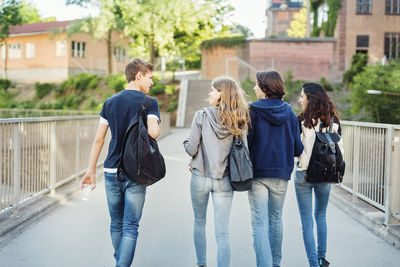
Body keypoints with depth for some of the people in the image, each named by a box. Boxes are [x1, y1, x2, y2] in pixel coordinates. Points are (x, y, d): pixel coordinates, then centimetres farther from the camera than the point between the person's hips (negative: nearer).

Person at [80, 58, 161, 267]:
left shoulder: (110, 102, 8)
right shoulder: (149, 102, -5)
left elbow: (98, 139, 7)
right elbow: (153, 132, -22)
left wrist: (91, 171, 11)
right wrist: (157, 129, 2)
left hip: (112, 171, 4)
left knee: (116, 224, 18)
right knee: (130, 227, 1)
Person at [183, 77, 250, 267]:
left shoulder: (202, 115, -10)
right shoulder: (239, 120, -3)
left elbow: (191, 148, -10)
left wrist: (186, 143, 12)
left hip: (200, 177, -1)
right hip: (225, 180, 1)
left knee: (199, 222, 21)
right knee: (222, 232, 3)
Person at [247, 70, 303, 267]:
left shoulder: (253, 111, -9)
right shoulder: (289, 112, 3)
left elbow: (245, 142, -12)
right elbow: (297, 148, 5)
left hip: (257, 172, -4)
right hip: (281, 173, 4)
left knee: (260, 222, -2)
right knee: (276, 219, 18)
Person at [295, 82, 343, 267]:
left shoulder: (302, 121, -13)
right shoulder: (333, 120, 0)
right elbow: (339, 147, 4)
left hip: (304, 174, -4)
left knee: (307, 221, 4)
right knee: (321, 216, 22)